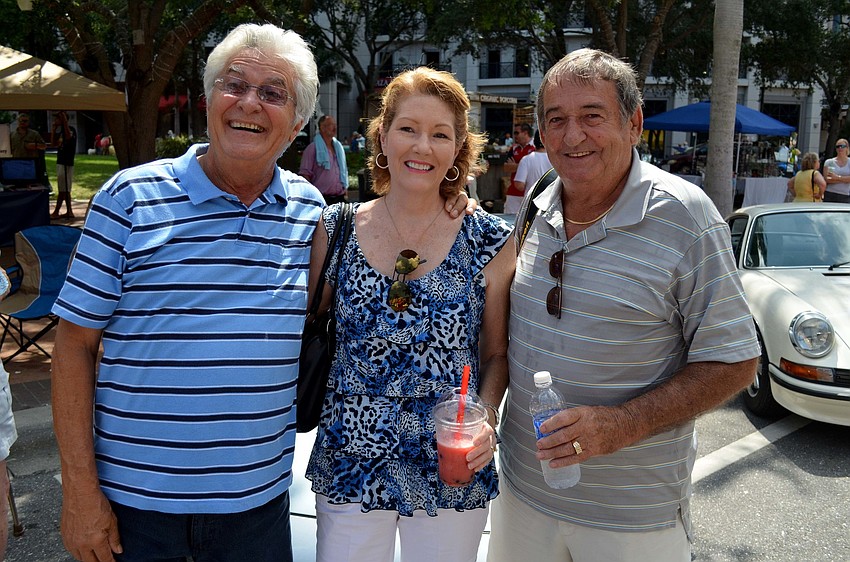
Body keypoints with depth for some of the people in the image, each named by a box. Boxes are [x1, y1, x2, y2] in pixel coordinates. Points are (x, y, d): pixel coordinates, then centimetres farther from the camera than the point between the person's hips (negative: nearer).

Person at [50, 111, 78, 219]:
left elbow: (68, 137, -33)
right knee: (65, 190, 11)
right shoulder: (60, 131, 17)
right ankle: (69, 211, 14)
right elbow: (53, 143, 13)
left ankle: (56, 212, -4)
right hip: (60, 162, 10)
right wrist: (54, 129, 7)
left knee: (63, 189, -6)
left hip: (67, 163, -10)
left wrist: (65, 121, -30)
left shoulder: (71, 129, -11)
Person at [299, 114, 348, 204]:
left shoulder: (339, 147, 16)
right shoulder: (313, 148, -4)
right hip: (321, 198, -6)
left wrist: (345, 189, 15)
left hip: (339, 197, 6)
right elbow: (305, 173, -8)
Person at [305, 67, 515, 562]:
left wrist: (485, 418, -14)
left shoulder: (491, 242, -7)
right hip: (349, 466, 1)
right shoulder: (335, 229, -4)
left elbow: (496, 355, 2)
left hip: (452, 474, 0)